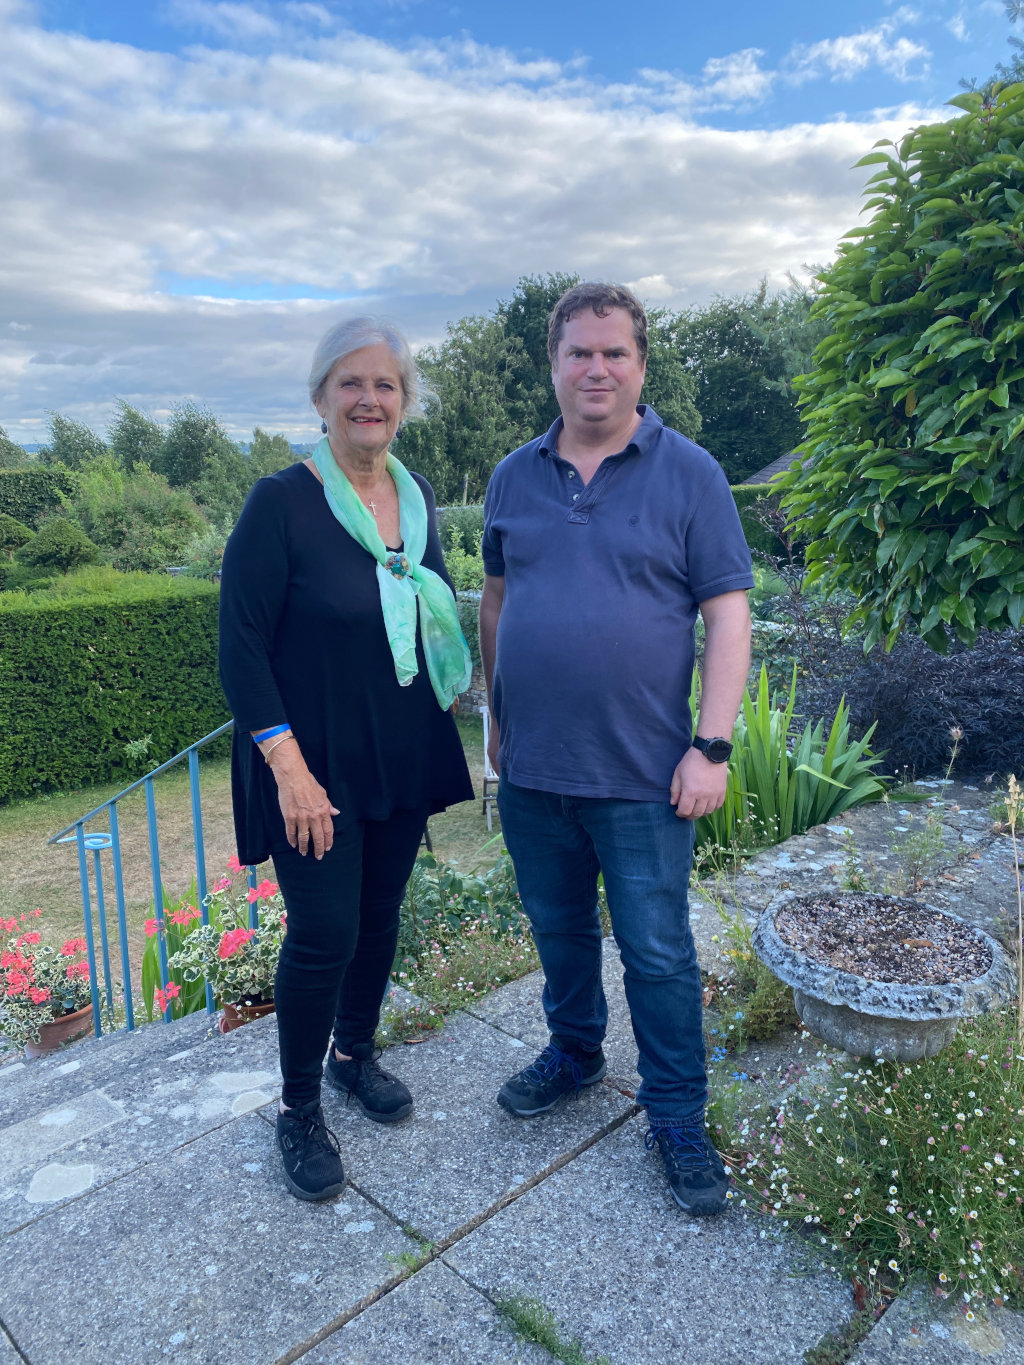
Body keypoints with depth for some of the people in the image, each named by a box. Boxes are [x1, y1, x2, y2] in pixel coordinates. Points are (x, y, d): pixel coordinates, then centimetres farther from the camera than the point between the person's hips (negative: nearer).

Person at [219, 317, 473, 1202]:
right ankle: (299, 1112, 24)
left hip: (404, 754, 6)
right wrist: (290, 769, -18)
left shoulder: (418, 496, 4)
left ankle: (355, 1055, 42)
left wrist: (451, 687, 11)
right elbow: (241, 647, -14)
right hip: (316, 763, -5)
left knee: (380, 914, 17)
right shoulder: (281, 504, -14)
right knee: (325, 933, -1)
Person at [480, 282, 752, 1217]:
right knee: (559, 929, 20)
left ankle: (678, 1118, 27)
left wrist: (712, 746, -13)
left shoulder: (688, 473, -5)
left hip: (642, 772, -3)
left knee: (657, 953, 7)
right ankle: (574, 1052, 45)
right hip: (533, 766, 4)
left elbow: (728, 615, -7)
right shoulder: (515, 477, 6)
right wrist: (497, 714, 14)